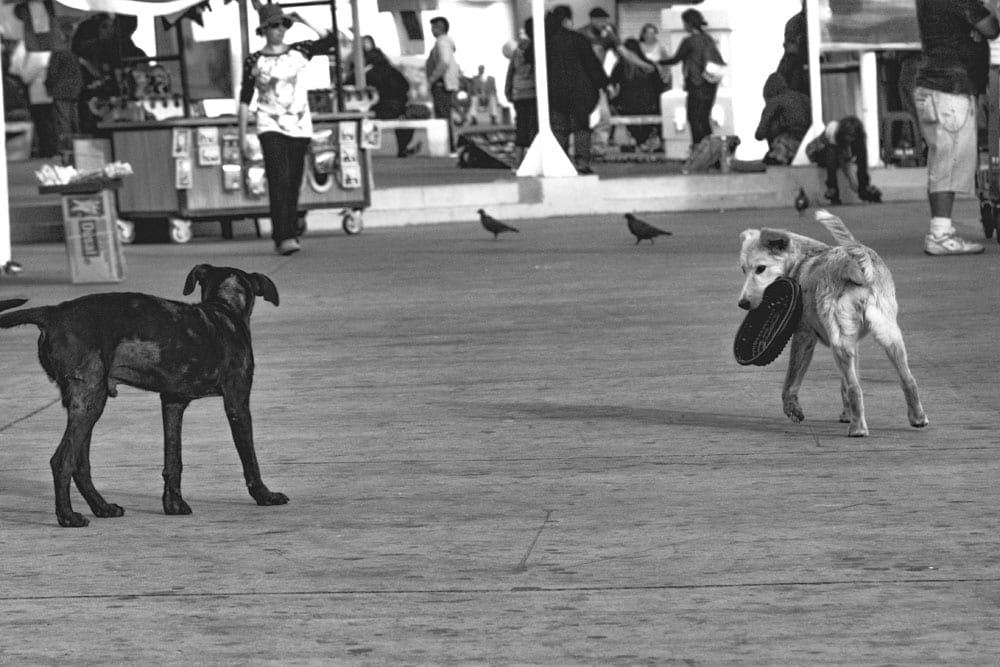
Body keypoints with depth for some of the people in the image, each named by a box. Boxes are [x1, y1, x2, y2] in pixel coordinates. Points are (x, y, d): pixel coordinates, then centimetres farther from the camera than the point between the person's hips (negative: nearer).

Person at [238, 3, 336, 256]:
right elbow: (245, 100, 5)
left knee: (293, 185, 5)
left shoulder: (299, 52, 7)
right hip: (270, 126, -3)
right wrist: (242, 136, 2)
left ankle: (288, 234, 15)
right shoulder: (254, 61, 2)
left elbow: (330, 40, -4)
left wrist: (304, 22, -3)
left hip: (299, 126, 3)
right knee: (279, 180, -17)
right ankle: (284, 238, -24)